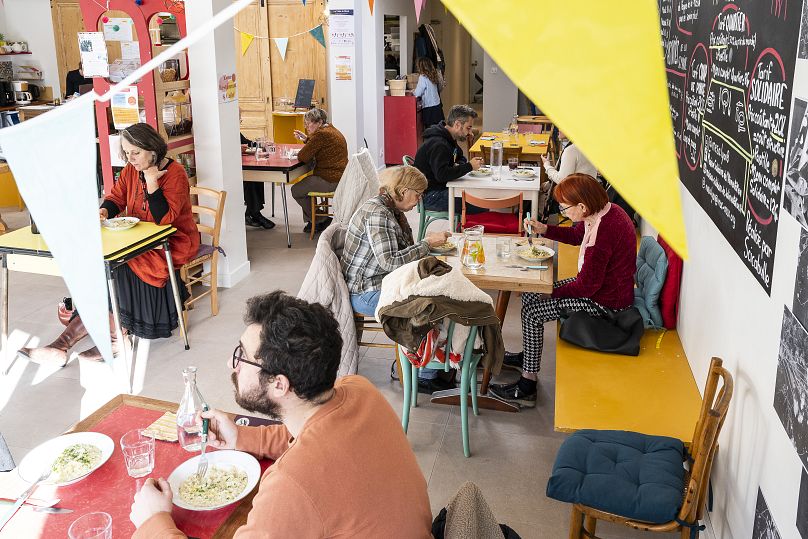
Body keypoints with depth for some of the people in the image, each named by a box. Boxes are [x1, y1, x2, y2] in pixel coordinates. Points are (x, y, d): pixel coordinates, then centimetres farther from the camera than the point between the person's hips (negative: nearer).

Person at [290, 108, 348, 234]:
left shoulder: (321, 134, -20)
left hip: (330, 180, -11)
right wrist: (306, 139, 15)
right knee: (304, 184, 26)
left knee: (296, 191, 3)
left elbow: (303, 156, -20)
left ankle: (321, 221, 12)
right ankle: (311, 221, 29)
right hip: (339, 177, 11)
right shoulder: (330, 129, 13)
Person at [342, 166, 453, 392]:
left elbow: (402, 251, 14)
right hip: (366, 294, -10)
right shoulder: (376, 214, -21)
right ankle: (426, 376, -6)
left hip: (385, 283, 10)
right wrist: (426, 244, -21)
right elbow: (390, 261, -28)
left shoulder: (392, 210, 10)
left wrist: (429, 242, -1)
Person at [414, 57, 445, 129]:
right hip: (437, 106, 7)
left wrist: (412, 93, 12)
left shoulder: (423, 77, -13)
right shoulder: (434, 75, 8)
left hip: (429, 108, -7)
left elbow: (417, 94, -12)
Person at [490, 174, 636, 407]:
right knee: (529, 295, 10)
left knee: (533, 312, -12)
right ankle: (526, 355, 28)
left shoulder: (601, 233, -33)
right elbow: (576, 235, 18)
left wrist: (554, 291, -10)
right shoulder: (605, 210, -4)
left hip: (605, 301, -10)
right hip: (599, 283, 10)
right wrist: (543, 229, 5)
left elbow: (587, 286, -25)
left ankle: (527, 387, -1)